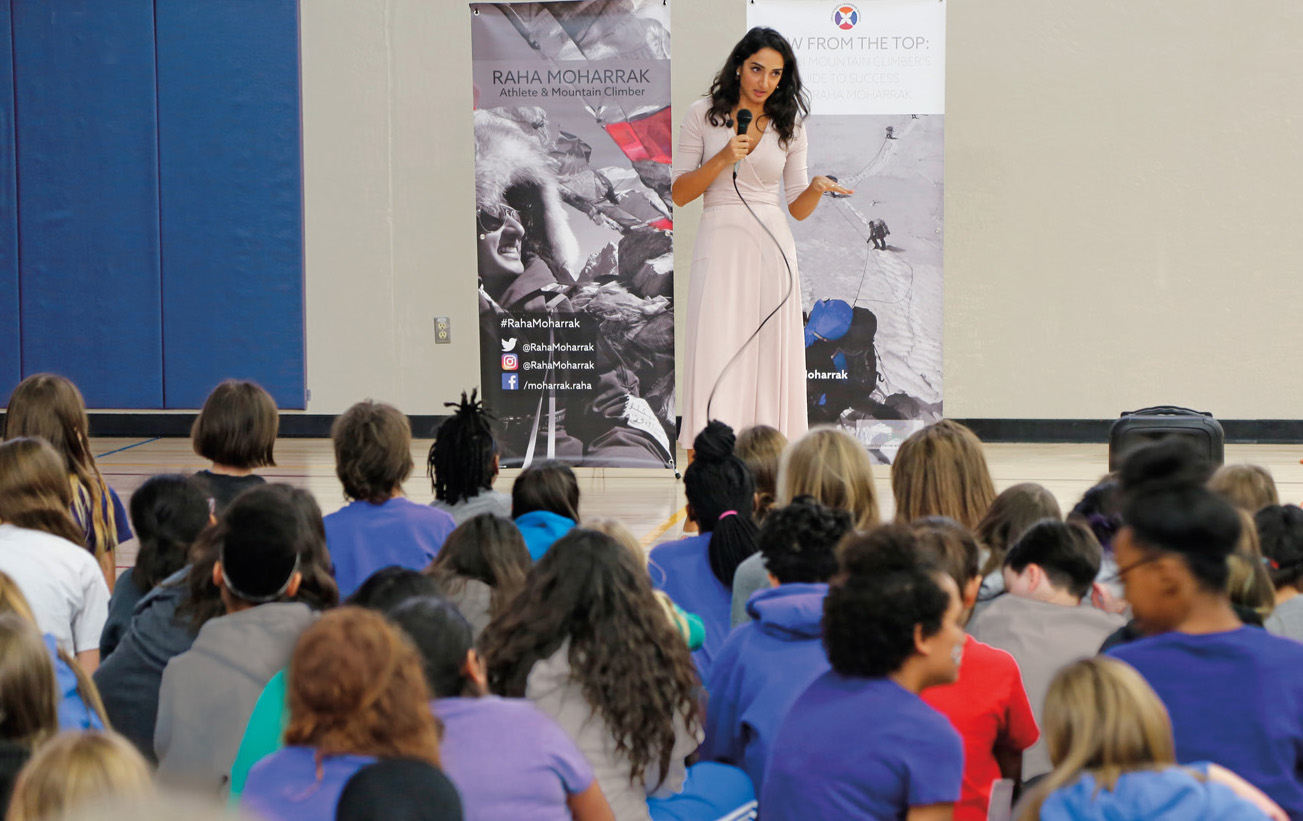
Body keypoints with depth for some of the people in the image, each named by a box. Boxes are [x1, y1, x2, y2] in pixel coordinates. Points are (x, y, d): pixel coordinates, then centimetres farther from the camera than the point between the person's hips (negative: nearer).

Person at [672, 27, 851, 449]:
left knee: (771, 353, -2)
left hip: (772, 247, 2)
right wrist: (723, 159, -10)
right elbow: (679, 194, 3)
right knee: (716, 350, -9)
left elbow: (797, 208, 12)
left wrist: (816, 188, -10)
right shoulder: (704, 115, 4)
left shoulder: (790, 126, 11)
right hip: (720, 242, -2)